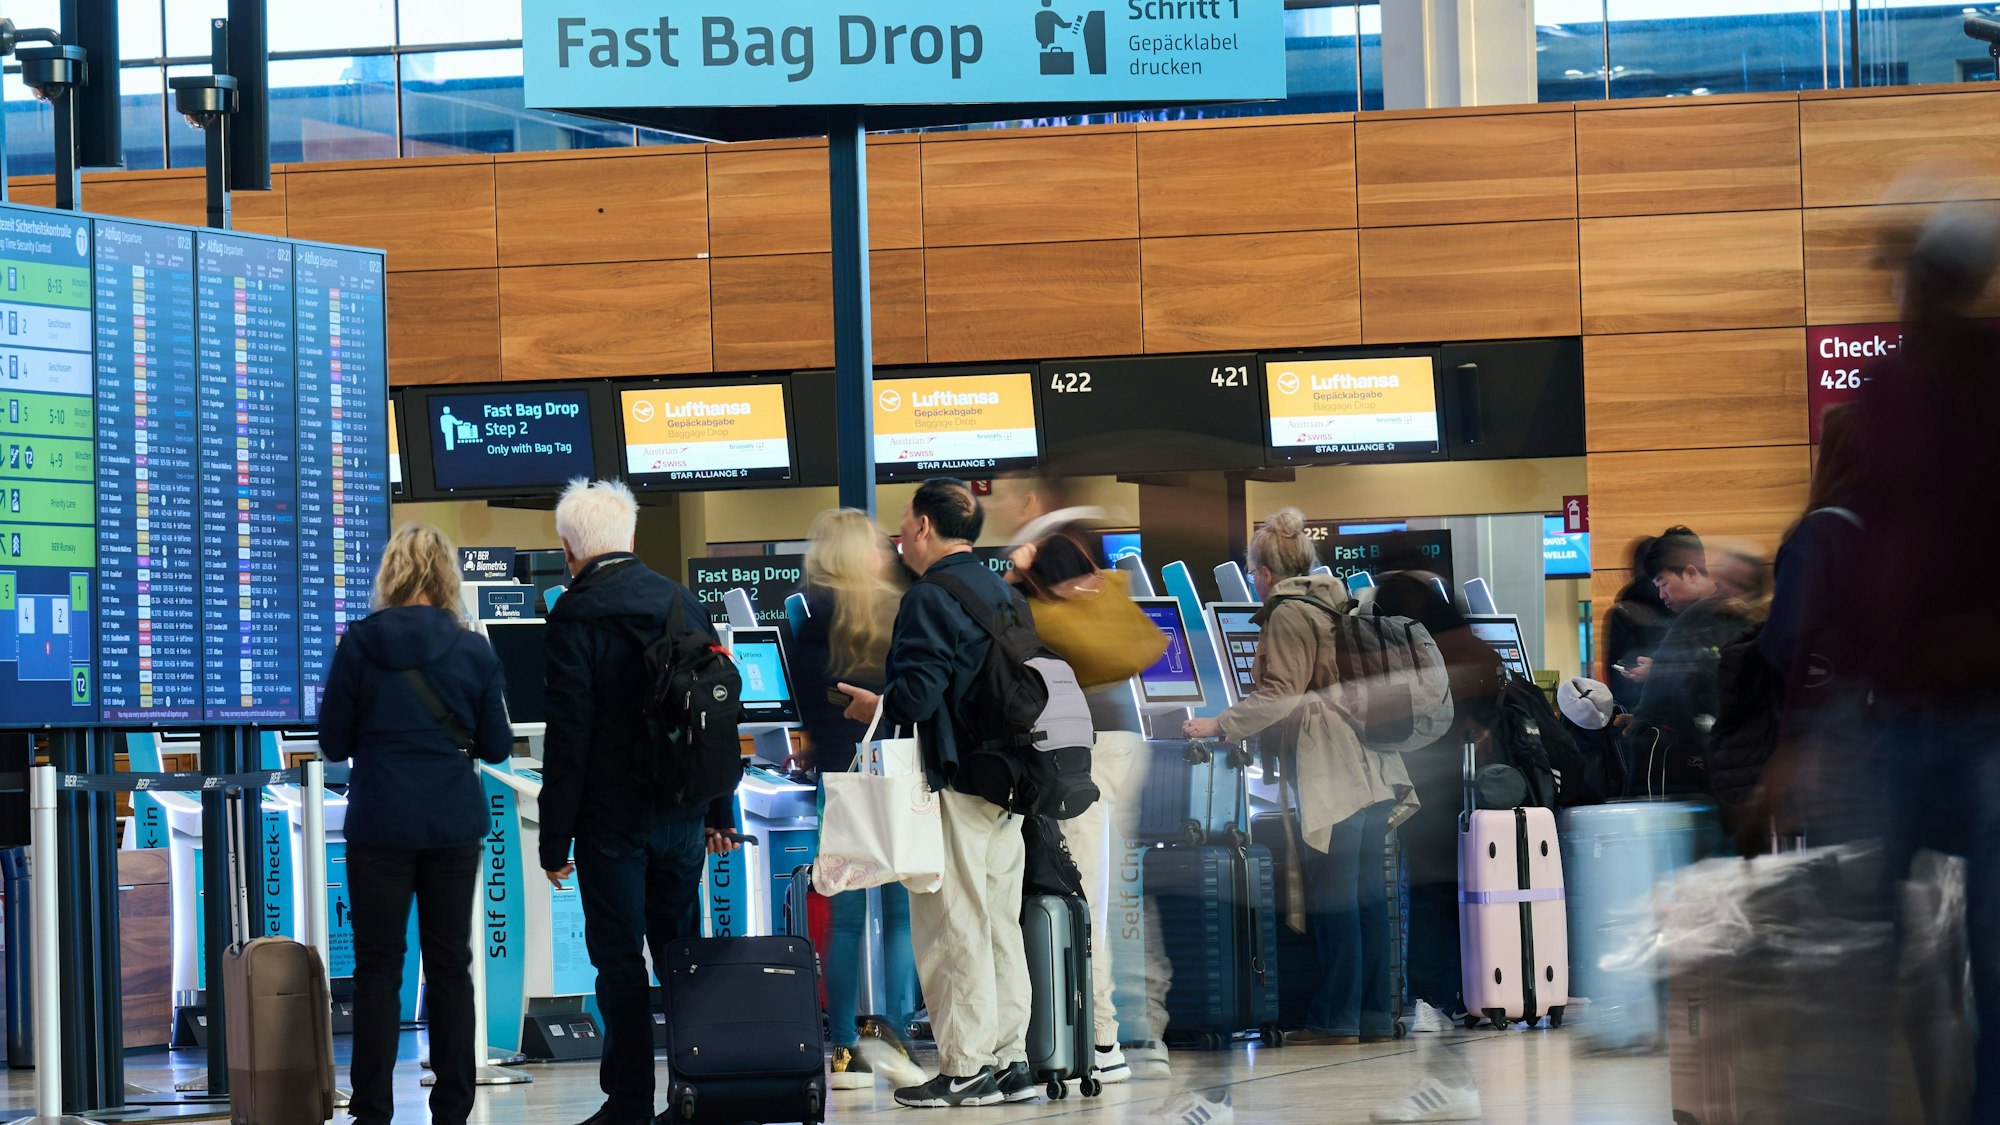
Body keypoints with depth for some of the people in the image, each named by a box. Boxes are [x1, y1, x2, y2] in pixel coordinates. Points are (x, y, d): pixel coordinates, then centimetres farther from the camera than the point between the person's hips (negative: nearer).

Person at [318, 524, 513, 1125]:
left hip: (380, 826, -2)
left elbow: (333, 742, -2)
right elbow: (496, 746, 4)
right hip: (454, 826, 2)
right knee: (450, 964, 10)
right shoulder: (473, 650, -3)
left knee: (378, 965, 5)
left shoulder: (359, 644, -8)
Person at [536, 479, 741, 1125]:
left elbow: (568, 735, -14)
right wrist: (718, 813, 17)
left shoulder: (576, 615, -12)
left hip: (611, 821, -5)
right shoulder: (684, 601, 6)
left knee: (619, 959, -1)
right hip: (682, 815, 5)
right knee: (681, 951, 12)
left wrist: (555, 839, -9)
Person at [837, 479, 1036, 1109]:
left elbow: (915, 696, -20)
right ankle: (1010, 1060, 13)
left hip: (951, 784, -8)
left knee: (954, 927, -4)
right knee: (1000, 924, 11)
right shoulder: (1000, 592, 13)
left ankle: (965, 1069, -3)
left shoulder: (930, 597, -13)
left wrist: (872, 706, 0)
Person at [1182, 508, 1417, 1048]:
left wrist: (1219, 725, -7)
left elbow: (1279, 695, -13)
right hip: (1373, 766, 9)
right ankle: (1375, 1016, 9)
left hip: (1332, 770, -9)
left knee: (1331, 894, -6)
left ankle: (1337, 1018, -6)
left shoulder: (1288, 613, -7)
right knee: (1368, 891, 8)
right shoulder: (1338, 601, 18)